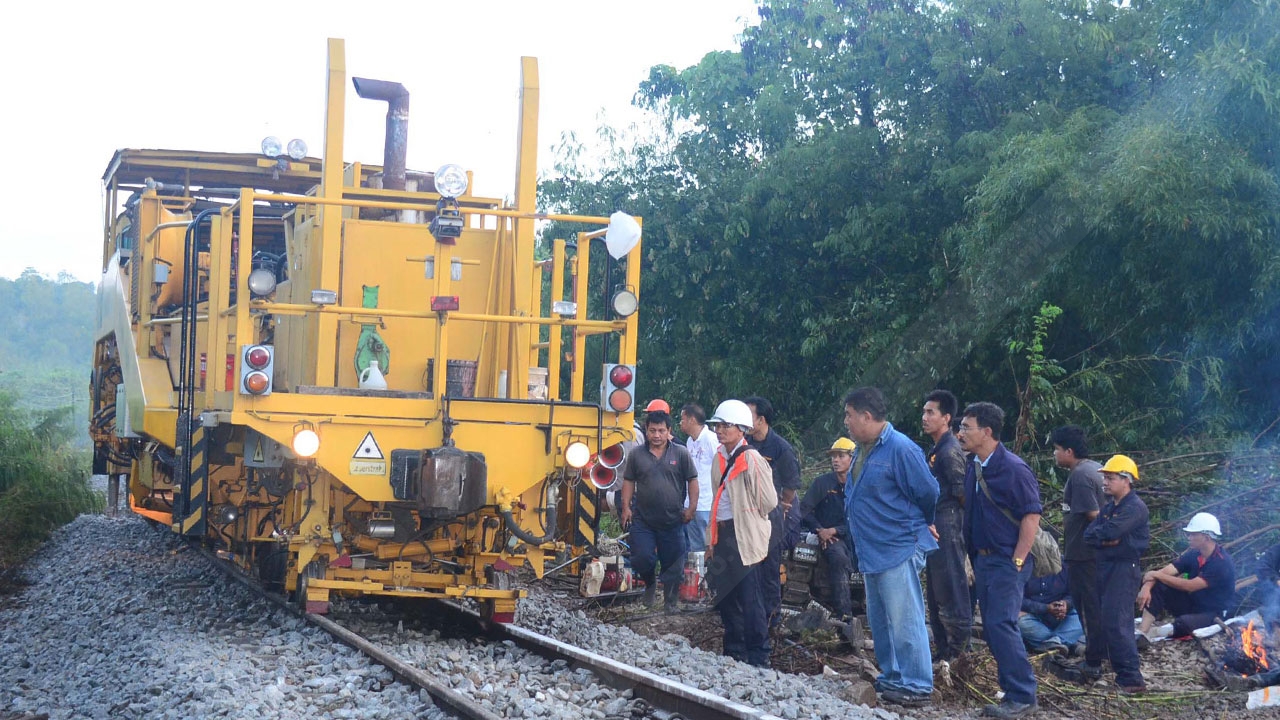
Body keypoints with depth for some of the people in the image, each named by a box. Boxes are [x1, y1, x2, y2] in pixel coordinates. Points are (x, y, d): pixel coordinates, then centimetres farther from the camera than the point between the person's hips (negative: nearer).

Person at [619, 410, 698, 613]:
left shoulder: (681, 454, 1)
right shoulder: (636, 455, 5)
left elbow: (692, 481, 3)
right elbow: (628, 481, 10)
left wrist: (691, 508, -4)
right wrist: (626, 507, 1)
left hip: (672, 520, 0)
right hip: (643, 520, 1)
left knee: (673, 565, 4)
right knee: (642, 558, -8)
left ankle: (670, 602, 18)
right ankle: (649, 584, 23)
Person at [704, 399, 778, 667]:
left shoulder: (752, 459, -13)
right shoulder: (720, 458, 13)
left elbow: (769, 501, -13)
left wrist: (747, 516, 3)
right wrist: (712, 538, 16)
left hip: (745, 537, -8)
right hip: (723, 534, 8)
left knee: (750, 599, -6)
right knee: (726, 596, 13)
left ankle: (758, 658, 0)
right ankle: (734, 653, 23)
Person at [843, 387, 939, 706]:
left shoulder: (900, 449, -17)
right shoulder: (862, 449, 11)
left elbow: (928, 494, -11)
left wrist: (915, 525, 5)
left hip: (899, 548, -10)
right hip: (872, 551, 10)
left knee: (904, 621, -6)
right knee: (879, 620, 16)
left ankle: (916, 686, 0)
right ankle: (891, 678, 26)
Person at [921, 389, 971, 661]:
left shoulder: (950, 451, -14)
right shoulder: (937, 449, 16)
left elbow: (961, 492, -18)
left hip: (947, 527, -10)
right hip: (935, 528, 10)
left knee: (950, 592, -7)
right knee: (936, 595, 14)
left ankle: (957, 653, -3)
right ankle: (944, 651, 21)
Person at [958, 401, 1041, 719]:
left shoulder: (1013, 469, -15)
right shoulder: (973, 469, 9)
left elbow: (1032, 516, -16)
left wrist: (1017, 562, -17)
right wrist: (973, 559, 14)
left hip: (1007, 561, -8)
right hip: (982, 559, 8)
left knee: (1001, 626, -13)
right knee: (992, 628, 9)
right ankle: (1015, 691, 17)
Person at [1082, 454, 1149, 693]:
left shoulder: (1135, 507, -12)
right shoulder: (1108, 507, 17)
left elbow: (1111, 531, -23)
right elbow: (1089, 534, 6)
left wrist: (1097, 534, -2)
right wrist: (1106, 538, -13)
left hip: (1125, 568, -9)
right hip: (1105, 567, 9)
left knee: (1116, 623, -14)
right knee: (1105, 621, 14)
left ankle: (1132, 679, -13)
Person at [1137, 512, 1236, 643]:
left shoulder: (1222, 563, -22)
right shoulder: (1193, 555, 0)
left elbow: (1190, 586, -26)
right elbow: (1165, 572, -8)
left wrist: (1156, 575, -21)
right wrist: (1146, 587, -29)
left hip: (1214, 614, -7)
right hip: (1192, 605, 7)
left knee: (1183, 623, -39)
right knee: (1157, 587, -13)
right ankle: (1142, 631, -25)